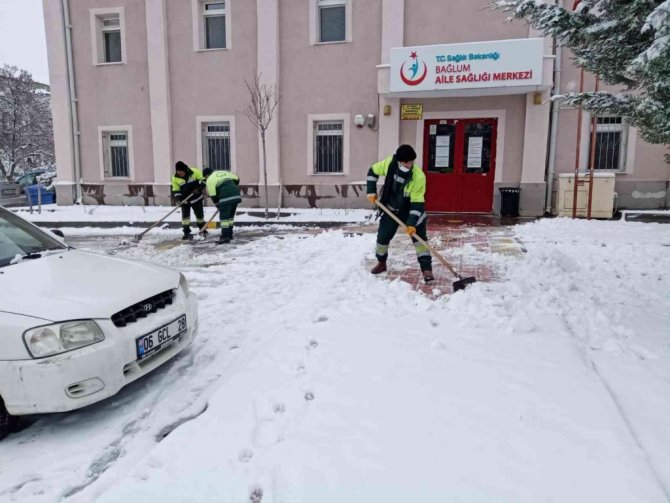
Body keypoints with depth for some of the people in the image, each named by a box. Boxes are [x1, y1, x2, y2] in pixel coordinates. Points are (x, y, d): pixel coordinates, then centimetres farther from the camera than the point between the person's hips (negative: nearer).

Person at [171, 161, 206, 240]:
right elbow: (176, 190, -2)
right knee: (185, 215, -6)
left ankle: (202, 228, 34)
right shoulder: (175, 178, -8)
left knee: (199, 214, 11)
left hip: (196, 198, -1)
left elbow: (203, 180, -8)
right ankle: (186, 232, 1)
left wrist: (199, 188, -22)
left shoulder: (194, 172, -15)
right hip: (185, 200, 1)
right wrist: (177, 198, -18)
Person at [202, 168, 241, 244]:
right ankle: (229, 234, 24)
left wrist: (218, 205, 13)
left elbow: (213, 195, 2)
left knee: (224, 217, -4)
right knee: (231, 215, 18)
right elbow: (236, 179, 27)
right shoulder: (224, 173, 25)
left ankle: (225, 236, -9)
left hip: (226, 197, -7)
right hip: (236, 195, 7)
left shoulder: (210, 180, 5)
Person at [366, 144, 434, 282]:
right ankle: (381, 263, 33)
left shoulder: (419, 177, -30)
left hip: (410, 210, -3)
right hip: (391, 209, 3)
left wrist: (412, 223, -34)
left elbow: (417, 202, -28)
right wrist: (371, 191, -8)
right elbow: (373, 171, -2)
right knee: (382, 235, 9)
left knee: (419, 236, -13)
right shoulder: (388, 163, -21)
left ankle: (426, 269, -6)